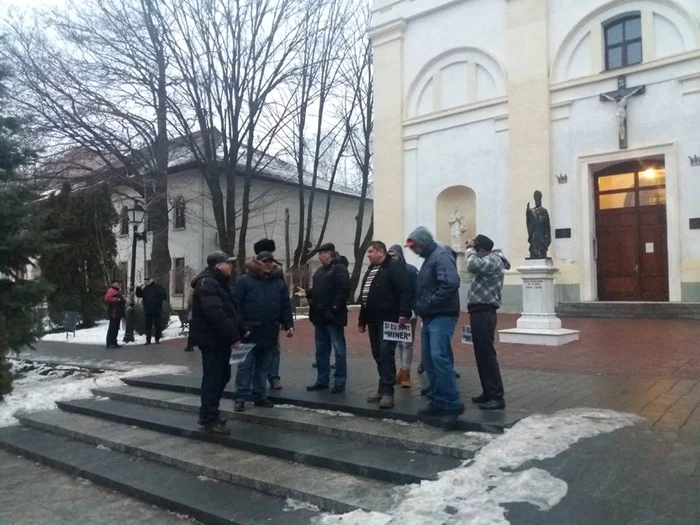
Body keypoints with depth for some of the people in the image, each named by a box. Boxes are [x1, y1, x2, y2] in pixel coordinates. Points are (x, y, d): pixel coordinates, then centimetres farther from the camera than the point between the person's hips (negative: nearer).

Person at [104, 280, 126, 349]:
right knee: (112, 328, -13)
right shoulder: (111, 290, -9)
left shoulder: (117, 291, 24)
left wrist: (123, 301, 11)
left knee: (115, 328, 11)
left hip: (117, 313, 11)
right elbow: (107, 298, -24)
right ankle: (110, 343, -14)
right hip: (113, 313, -11)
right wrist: (117, 300, -22)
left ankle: (114, 343, 15)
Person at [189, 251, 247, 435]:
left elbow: (230, 311, 21)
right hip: (211, 339, -11)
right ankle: (209, 420, 5)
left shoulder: (219, 283, 18)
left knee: (222, 376, 16)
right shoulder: (207, 283, -17)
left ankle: (208, 414, 28)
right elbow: (216, 315, -27)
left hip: (220, 339, 11)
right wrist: (234, 336, -24)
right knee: (213, 379, -4)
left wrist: (242, 330, 14)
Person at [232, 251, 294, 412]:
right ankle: (240, 397, 8)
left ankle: (259, 396, 21)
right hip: (249, 332, -4)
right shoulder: (244, 280, -4)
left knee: (263, 366, 12)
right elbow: (236, 305, -8)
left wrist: (289, 325, 2)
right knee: (246, 365, 1)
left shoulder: (279, 282, 9)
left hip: (270, 333, 4)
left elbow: (285, 306, 10)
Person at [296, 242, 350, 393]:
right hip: (320, 316, 9)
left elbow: (344, 290, -20)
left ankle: (340, 382, 5)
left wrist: (334, 308, -24)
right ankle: (322, 380, 24)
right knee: (321, 350, 14)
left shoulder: (339, 268, -10)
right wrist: (307, 293, 4)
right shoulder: (320, 271, 18)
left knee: (339, 350, -1)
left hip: (333, 316, -9)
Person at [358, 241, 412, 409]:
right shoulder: (370, 270, 21)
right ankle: (383, 389, 20)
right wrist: (362, 319, 23)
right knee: (378, 356, 11)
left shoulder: (395, 267, -8)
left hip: (388, 319, -9)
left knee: (386, 354, -11)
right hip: (373, 320, 9)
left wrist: (403, 314, -28)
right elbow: (364, 296, 23)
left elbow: (405, 291, -18)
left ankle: (387, 392, -8)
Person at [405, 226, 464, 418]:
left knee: (439, 357, -17)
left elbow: (451, 283, -25)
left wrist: (428, 304, -20)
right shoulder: (429, 258, 19)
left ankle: (453, 403, -10)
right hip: (430, 318, 10)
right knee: (429, 360, 9)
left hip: (442, 316, -10)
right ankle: (438, 401, 15)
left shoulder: (441, 256, -11)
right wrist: (420, 307, 9)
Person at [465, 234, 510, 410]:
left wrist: (469, 249, -12)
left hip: (483, 312, -11)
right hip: (480, 312, 11)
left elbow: (473, 265, -26)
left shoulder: (493, 260, -11)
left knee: (487, 353, -11)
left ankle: (497, 397, -8)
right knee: (482, 354, 14)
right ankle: (488, 392, 22)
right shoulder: (489, 261, 21)